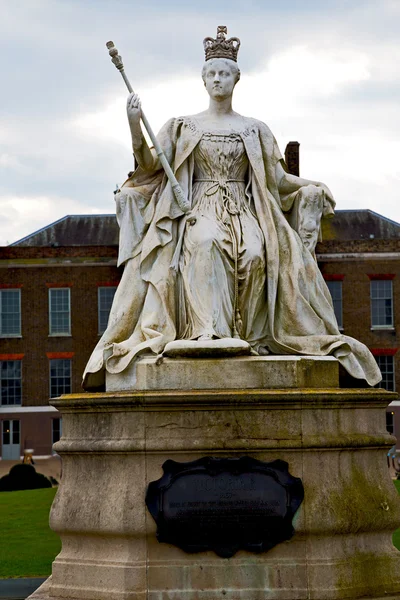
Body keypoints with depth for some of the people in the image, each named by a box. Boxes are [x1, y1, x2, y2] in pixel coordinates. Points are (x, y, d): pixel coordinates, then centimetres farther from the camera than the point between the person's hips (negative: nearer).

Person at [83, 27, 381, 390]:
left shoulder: (254, 130, 17)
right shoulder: (184, 127, 15)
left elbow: (276, 178, 19)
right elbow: (152, 165, 5)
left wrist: (312, 187, 7)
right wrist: (135, 128, -8)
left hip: (243, 211, 1)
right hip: (199, 210, -1)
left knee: (254, 253, -33)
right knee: (204, 242, -38)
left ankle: (248, 334, -27)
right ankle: (210, 330, -44)